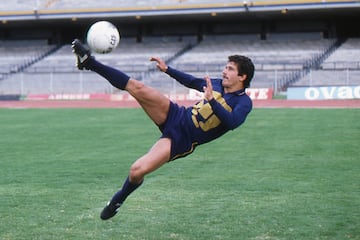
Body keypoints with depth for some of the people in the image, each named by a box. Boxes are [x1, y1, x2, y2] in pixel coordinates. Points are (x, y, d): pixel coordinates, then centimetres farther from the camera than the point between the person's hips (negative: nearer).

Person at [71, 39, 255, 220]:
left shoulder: (244, 102, -12)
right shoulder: (218, 84, 8)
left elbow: (232, 122, -33)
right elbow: (193, 82, 26)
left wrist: (211, 100, -41)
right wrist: (167, 69, 26)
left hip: (181, 141, -5)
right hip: (176, 116, 6)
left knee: (137, 171, -20)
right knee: (137, 88, -17)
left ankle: (118, 200, 12)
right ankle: (89, 63, -10)